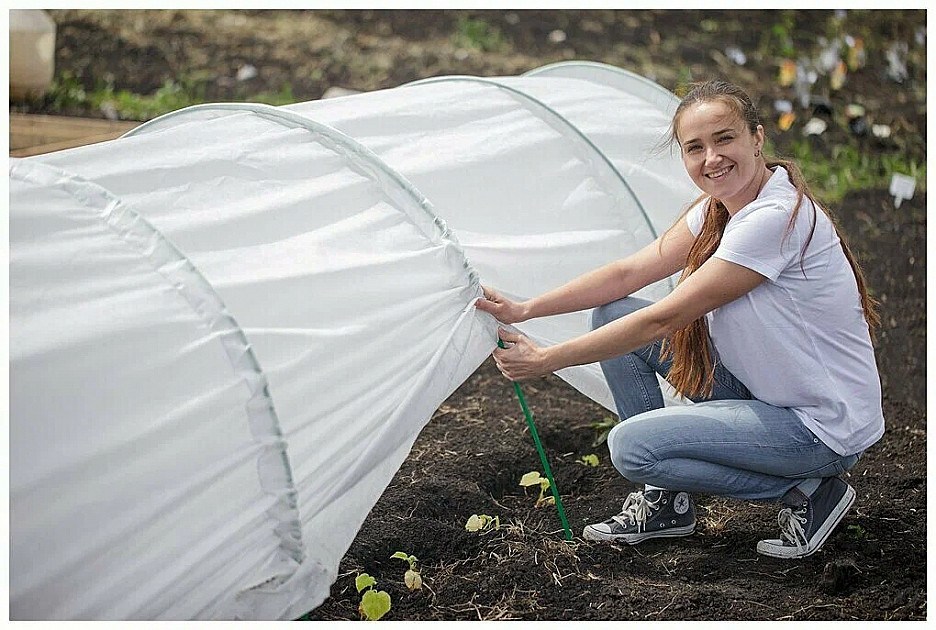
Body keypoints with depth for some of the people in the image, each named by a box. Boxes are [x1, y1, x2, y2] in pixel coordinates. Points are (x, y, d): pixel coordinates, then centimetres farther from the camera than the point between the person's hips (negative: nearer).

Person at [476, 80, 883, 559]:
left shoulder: (776, 216, -26)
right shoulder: (716, 209, 2)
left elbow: (665, 319, -25)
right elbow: (631, 271, 2)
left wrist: (546, 360, -20)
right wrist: (524, 311, -8)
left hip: (826, 428, -9)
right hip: (762, 389, 9)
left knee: (631, 446, -20)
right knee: (612, 316, 1)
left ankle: (806, 492, -4)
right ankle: (666, 502, 10)